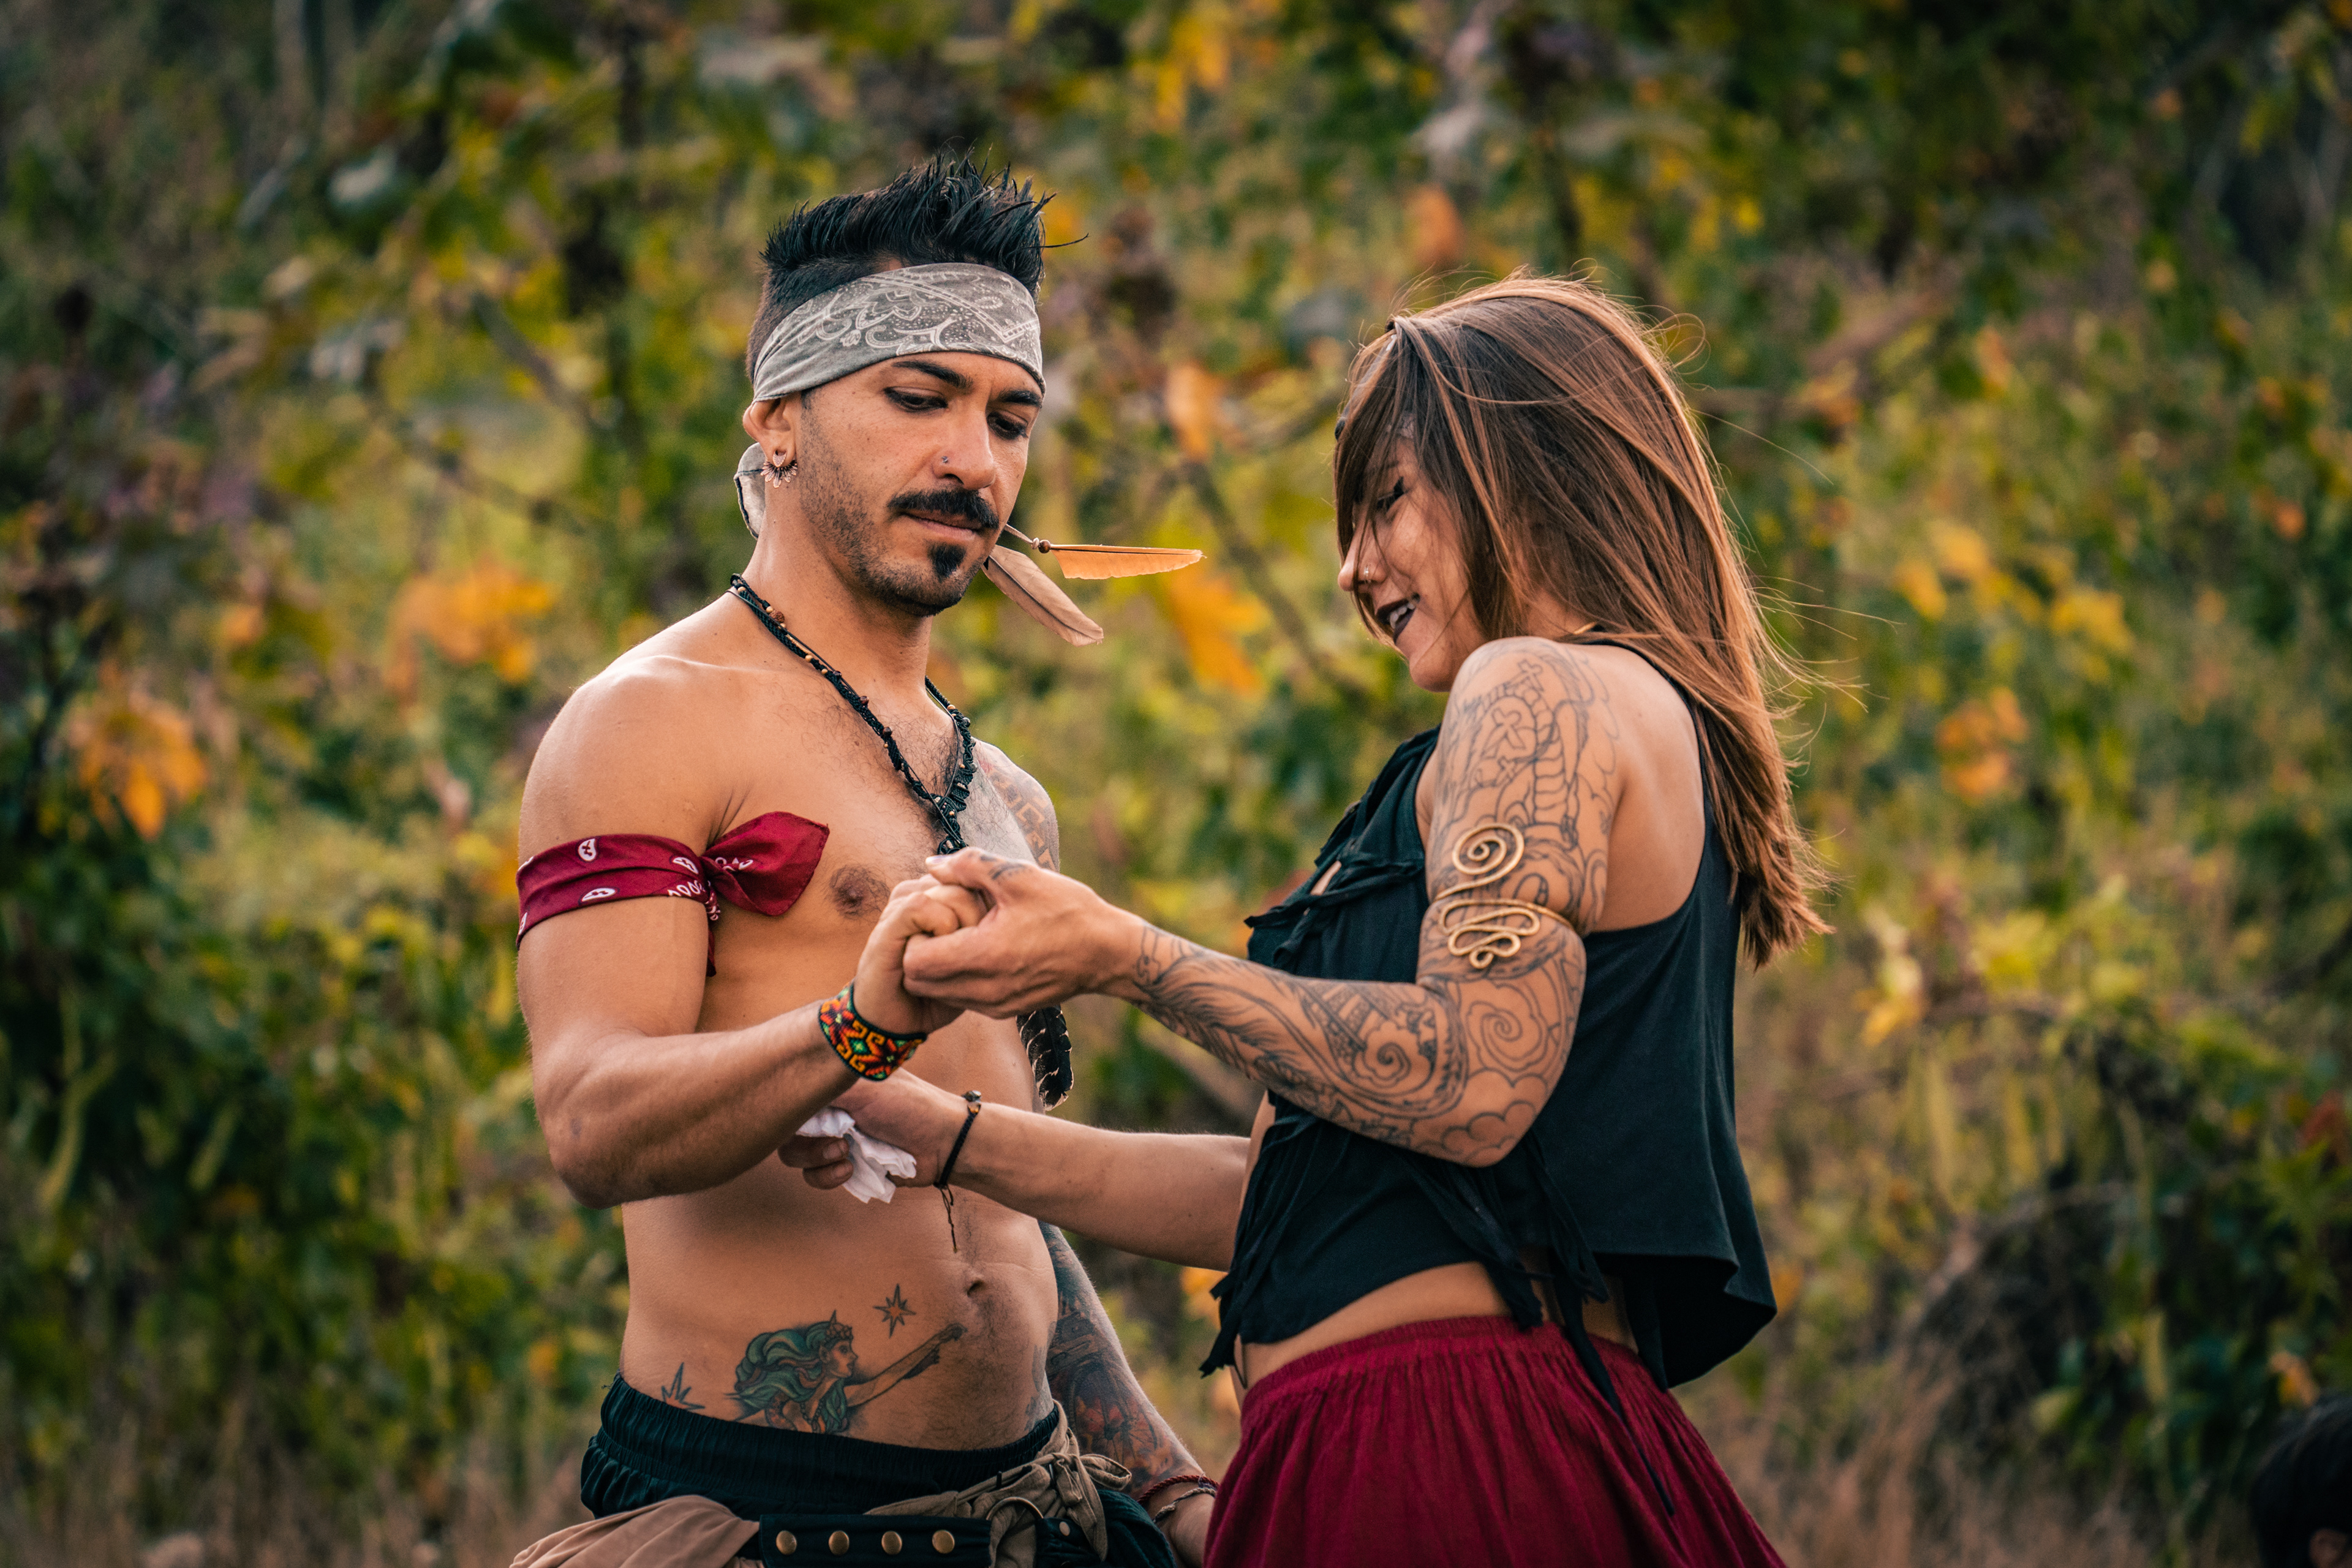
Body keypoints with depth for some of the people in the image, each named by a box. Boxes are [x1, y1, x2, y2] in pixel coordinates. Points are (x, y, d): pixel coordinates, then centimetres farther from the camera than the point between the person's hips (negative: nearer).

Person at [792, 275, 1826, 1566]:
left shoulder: (1542, 688, -4)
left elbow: (1471, 1083, -20)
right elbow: (1319, 1193, 23)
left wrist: (1118, 956, -13)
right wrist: (957, 1141, 23)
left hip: (1444, 1455, -9)